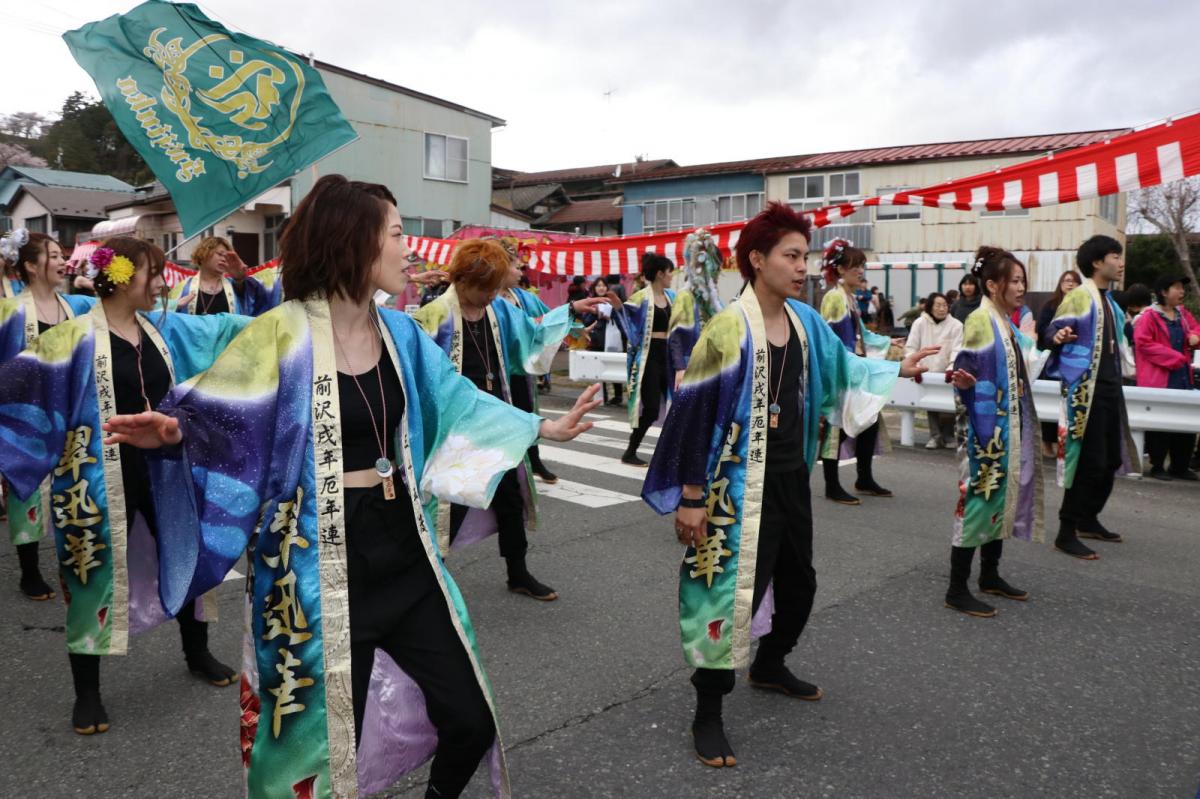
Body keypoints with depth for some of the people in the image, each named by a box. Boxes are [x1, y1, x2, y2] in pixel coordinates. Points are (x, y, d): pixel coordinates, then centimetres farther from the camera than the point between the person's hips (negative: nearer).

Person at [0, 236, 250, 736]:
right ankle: (87, 694, 23)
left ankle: (197, 654, 38)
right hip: (103, 478, -5)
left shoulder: (165, 329, 4)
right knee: (97, 574, 4)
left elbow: (222, 329, 15)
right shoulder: (77, 336, -11)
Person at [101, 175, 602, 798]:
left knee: (471, 719, 11)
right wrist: (170, 433, -35)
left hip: (402, 553, 6)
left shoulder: (399, 333, 6)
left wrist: (547, 428, 18)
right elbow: (214, 415, -13)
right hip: (323, 569, -5)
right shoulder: (283, 334, -12)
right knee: (329, 743, 10)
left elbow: (456, 403, 15)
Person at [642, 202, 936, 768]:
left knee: (798, 582, 21)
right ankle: (707, 714, 14)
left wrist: (897, 369, 14)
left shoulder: (804, 320, 3)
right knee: (731, 590, -3)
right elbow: (693, 414, -18)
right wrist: (691, 496, -18)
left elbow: (838, 368, 23)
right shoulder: (728, 329, -18)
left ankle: (769, 666, 47)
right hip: (741, 485, -8)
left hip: (792, 478, 8)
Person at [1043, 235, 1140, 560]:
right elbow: (1050, 333, -20)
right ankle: (1066, 532, -1)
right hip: (1085, 389, -9)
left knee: (1110, 459, 13)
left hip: (1109, 387, 9)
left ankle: (1088, 519, 28)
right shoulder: (1078, 297, -11)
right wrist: (1057, 339, -39)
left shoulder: (1109, 300, 16)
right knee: (1089, 461, -9)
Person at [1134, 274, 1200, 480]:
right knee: (1159, 426, -3)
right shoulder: (1149, 317, -9)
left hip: (1183, 377, 7)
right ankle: (1157, 466, 8)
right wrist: (1173, 357, -15)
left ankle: (1180, 467, 18)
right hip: (1159, 379, -7)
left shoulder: (1182, 314, 13)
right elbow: (1143, 342, -16)